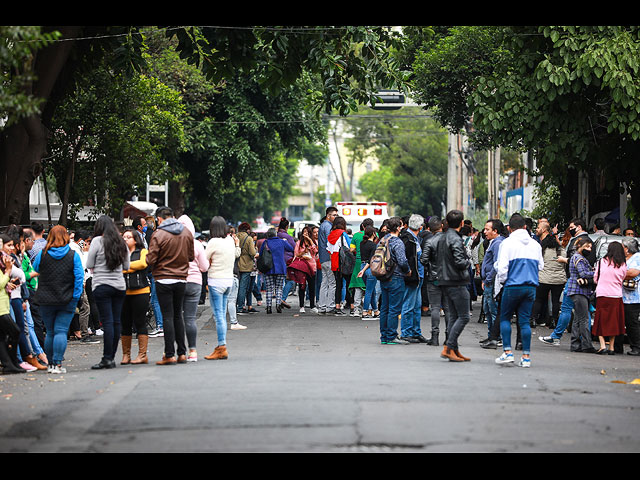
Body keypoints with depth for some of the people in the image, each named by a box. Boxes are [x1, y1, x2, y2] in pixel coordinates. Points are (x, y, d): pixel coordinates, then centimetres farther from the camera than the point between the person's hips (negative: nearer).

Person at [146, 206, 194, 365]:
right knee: (178, 315, 13)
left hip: (164, 279, -4)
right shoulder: (187, 233, 4)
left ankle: (170, 355, -4)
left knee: (167, 316, -3)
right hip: (181, 279, 5)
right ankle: (182, 353, 13)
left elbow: (151, 260, -12)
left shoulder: (158, 235, -12)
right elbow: (191, 257, 11)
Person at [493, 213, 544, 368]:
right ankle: (526, 356, 3)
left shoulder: (507, 243, -6)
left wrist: (502, 281, 7)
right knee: (525, 321, 7)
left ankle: (507, 352, -1)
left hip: (513, 285, -4)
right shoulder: (535, 244, 9)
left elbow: (502, 266, -9)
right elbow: (540, 265, 16)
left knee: (505, 318, 9)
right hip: (531, 286, 4)